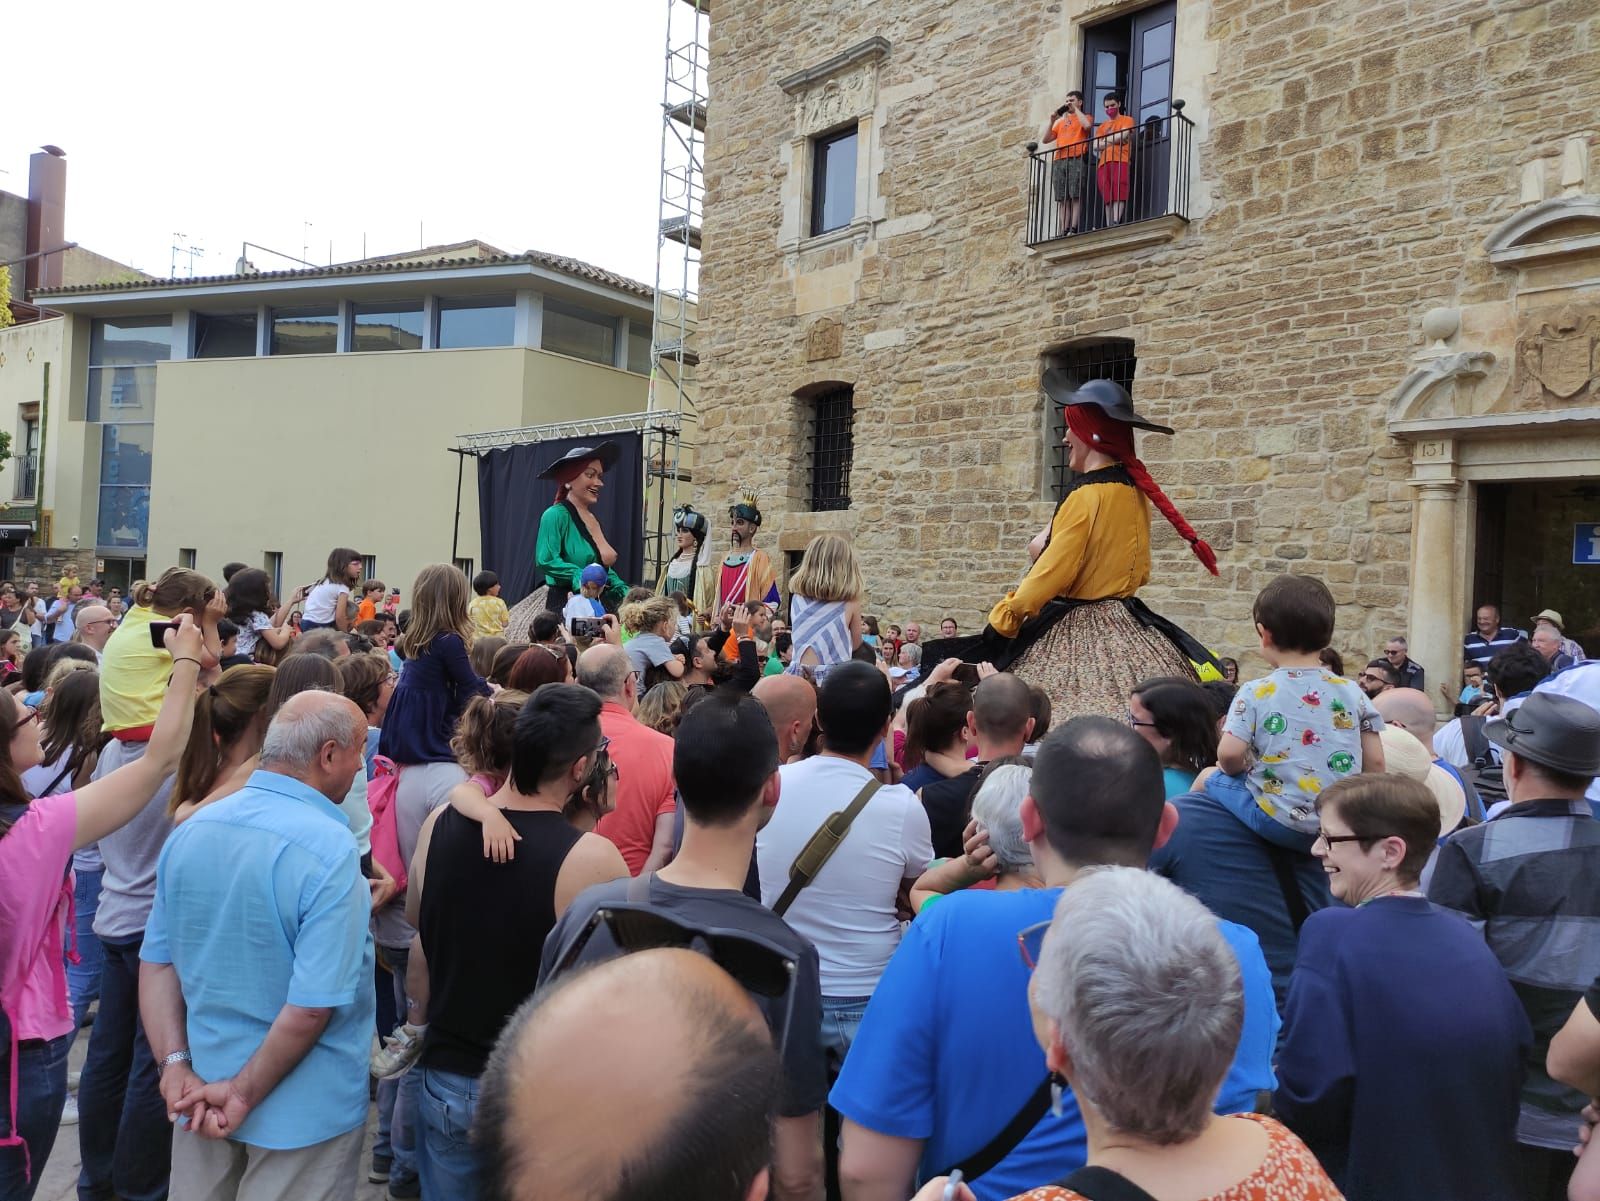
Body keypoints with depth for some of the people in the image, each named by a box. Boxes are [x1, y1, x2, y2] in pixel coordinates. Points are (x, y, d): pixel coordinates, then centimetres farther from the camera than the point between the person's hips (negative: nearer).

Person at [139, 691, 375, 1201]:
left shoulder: (190, 831, -2)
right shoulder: (330, 850, -24)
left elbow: (157, 962, 2)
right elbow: (312, 1006, -26)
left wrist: (175, 1065, -3)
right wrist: (244, 1093, -14)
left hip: (202, 1093, 6)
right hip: (303, 1109, -6)